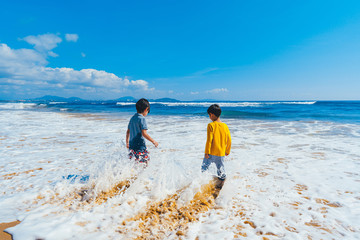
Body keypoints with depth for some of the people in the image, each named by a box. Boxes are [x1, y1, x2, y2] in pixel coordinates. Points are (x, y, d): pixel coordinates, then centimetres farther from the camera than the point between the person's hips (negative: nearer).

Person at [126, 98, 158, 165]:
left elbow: (128, 131, 19)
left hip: (131, 145, 8)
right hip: (139, 146, -8)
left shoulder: (132, 118, 10)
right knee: (145, 163, 0)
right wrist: (153, 141, -11)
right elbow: (144, 133, -20)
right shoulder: (142, 119, -14)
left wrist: (127, 142, 31)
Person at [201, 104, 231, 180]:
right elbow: (229, 140, 7)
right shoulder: (225, 126, 2)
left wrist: (207, 152, -10)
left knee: (204, 167, 9)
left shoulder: (211, 125, -13)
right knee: (221, 168, 17)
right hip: (221, 154, 5)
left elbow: (209, 140, -17)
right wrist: (227, 151, 20)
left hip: (211, 153, -5)